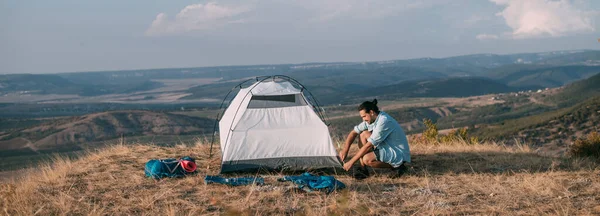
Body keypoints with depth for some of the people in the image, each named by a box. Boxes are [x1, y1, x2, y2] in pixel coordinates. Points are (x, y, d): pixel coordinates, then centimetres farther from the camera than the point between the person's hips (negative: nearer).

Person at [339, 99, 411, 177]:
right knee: (363, 134, -1)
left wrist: (351, 162, -22)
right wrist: (345, 150, -7)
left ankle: (397, 167, -8)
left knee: (367, 159, -28)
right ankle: (362, 169, -2)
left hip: (399, 154, -9)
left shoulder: (384, 122, -27)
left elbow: (369, 145, -26)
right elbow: (354, 132, 8)